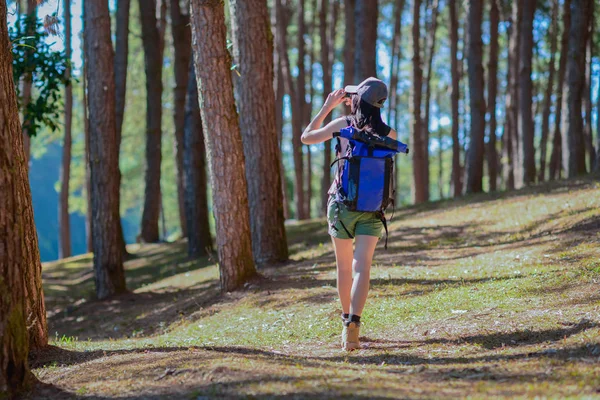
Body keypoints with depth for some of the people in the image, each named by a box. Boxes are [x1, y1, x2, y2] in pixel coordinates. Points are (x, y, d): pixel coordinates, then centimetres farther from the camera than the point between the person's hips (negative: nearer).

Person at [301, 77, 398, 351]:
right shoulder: (388, 134, -2)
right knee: (362, 267, -7)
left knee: (344, 266, 15)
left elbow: (306, 137, 7)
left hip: (342, 204, 0)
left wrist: (327, 107, 13)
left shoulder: (343, 125, -6)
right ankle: (353, 324, -25)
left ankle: (347, 320, 27)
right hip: (371, 208, 0)